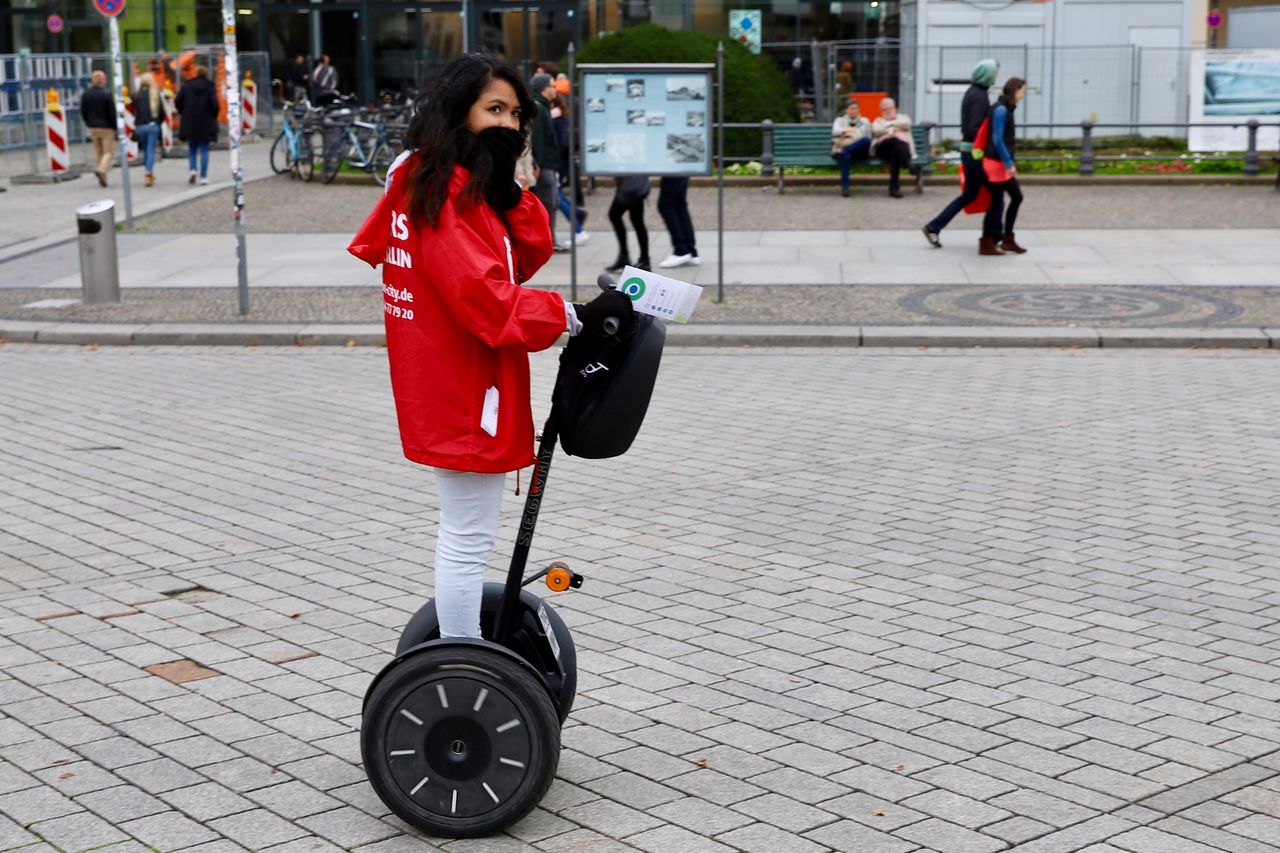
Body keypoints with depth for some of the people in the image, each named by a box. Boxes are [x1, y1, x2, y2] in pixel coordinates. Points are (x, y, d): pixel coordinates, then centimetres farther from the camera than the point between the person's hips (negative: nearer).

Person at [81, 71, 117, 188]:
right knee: (108, 151, -1)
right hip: (106, 127, -5)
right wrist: (115, 127, -3)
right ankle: (102, 169, -25)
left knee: (98, 151, 14)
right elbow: (112, 113, -13)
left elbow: (83, 112, 8)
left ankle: (102, 177, 14)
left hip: (92, 127, 5)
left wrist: (89, 124, 17)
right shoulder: (106, 94, -13)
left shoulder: (85, 94, 4)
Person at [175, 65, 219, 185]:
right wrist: (213, 117, 4)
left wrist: (184, 114, 12)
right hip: (206, 124, -2)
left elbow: (178, 102, -3)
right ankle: (203, 176, 0)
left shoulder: (186, 86, 1)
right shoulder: (209, 87, -7)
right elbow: (215, 105, -14)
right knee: (204, 150, 4)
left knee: (192, 148, 15)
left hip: (189, 124, 2)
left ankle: (193, 169, -7)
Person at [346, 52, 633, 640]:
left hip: (454, 387, 11)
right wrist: (575, 317, -30)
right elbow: (484, 296, -27)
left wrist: (507, 186, -8)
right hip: (463, 392, -11)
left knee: (464, 529, 21)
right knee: (468, 538, -4)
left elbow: (531, 254, 6)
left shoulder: (467, 184, 14)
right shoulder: (442, 189, -17)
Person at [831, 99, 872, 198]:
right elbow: (835, 131, -9)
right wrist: (844, 130, -34)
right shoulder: (840, 120, 13)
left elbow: (868, 139, 12)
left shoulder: (864, 121, 18)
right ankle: (844, 186, -43)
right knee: (845, 155, -41)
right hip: (841, 150, -1)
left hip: (859, 151, 1)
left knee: (866, 140, -34)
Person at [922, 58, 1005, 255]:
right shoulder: (979, 96, -17)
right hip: (976, 152, -9)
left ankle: (933, 228, 15)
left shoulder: (972, 92, 12)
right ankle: (991, 240, 6)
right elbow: (974, 129, -22)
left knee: (969, 195, 16)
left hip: (968, 150, 9)